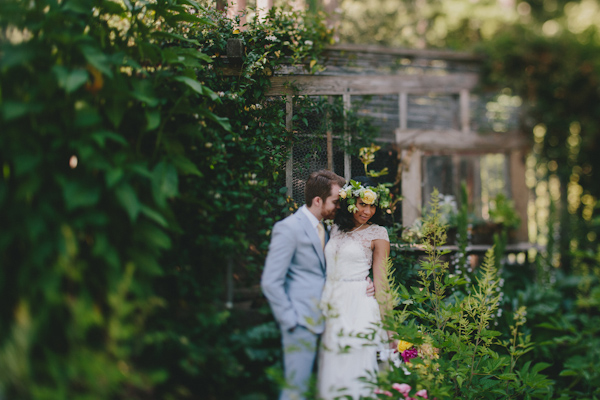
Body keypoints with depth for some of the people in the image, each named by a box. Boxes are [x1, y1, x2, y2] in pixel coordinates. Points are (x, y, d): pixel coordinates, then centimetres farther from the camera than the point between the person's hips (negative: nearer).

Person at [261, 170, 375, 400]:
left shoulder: (324, 229, 16)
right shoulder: (289, 228, -11)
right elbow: (270, 282, -14)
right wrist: (290, 321, -13)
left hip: (324, 320, 8)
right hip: (302, 323, -8)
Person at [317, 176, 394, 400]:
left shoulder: (377, 233, -2)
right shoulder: (336, 229, 11)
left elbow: (380, 277, -4)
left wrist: (387, 320, -7)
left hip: (359, 305, -5)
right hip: (332, 304, 5)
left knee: (356, 369, -2)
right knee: (333, 368, 9)